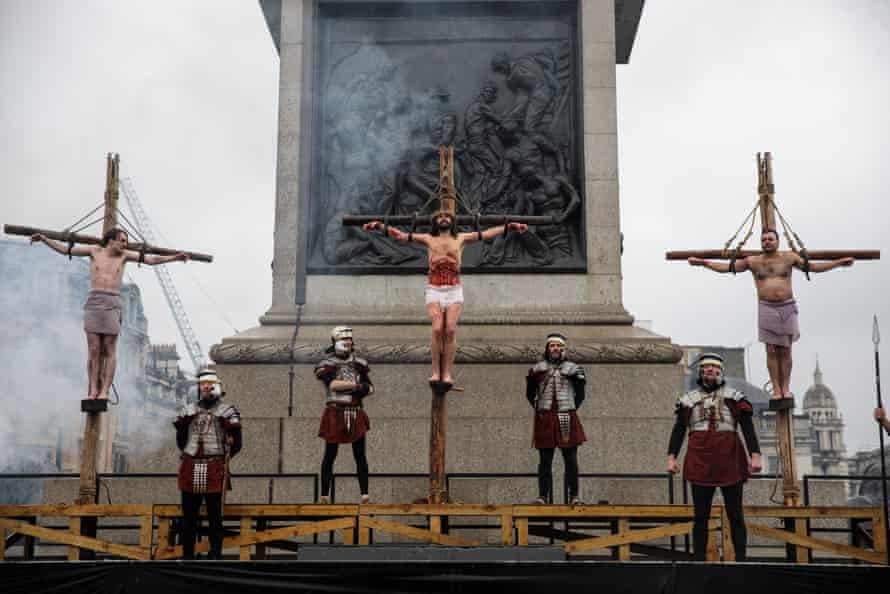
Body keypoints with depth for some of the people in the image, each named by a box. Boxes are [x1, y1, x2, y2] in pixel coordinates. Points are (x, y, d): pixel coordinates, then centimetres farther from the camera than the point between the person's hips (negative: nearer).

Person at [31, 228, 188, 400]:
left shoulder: (124, 255, 11)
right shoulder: (95, 250, 10)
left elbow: (151, 260, 10)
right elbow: (65, 249, 12)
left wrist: (174, 257, 1)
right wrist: (45, 239, 2)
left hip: (112, 305, 0)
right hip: (93, 303, 0)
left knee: (109, 351, -4)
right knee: (94, 350, -4)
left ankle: (104, 391, -4)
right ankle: (93, 390, -1)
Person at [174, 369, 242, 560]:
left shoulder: (226, 411, 0)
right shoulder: (189, 411, 12)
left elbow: (236, 444, 1)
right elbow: (181, 440, 20)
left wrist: (221, 458, 6)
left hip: (215, 472, -4)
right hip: (190, 470, 4)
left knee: (215, 517, 0)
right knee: (189, 516, 9)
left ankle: (215, 555, 5)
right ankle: (187, 555, 17)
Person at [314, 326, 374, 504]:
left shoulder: (358, 363, 12)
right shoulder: (327, 365, 0)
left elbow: (370, 387, 16)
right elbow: (333, 384, -18)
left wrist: (364, 390, -7)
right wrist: (356, 385, -19)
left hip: (356, 413, 3)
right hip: (335, 413, -3)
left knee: (360, 455, -1)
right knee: (330, 455, 1)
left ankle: (365, 493, -2)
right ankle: (324, 495, 8)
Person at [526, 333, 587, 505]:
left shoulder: (572, 369, 6)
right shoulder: (538, 369, 9)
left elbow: (580, 395, 13)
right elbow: (530, 394, 19)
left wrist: (570, 410, 7)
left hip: (567, 419, -1)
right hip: (545, 420, 1)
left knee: (571, 460, 0)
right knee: (545, 460, 2)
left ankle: (574, 496, 7)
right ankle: (542, 495, 5)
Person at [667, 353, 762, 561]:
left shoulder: (733, 397, 5)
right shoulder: (689, 399, 10)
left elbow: (748, 428, -2)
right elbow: (678, 430, 7)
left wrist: (755, 456, -13)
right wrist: (671, 457, -5)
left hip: (729, 461, -1)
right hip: (701, 463, 1)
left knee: (735, 515, 3)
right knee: (701, 516, 3)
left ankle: (740, 561, 7)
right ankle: (699, 561, 7)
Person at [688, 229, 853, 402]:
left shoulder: (788, 257, 7)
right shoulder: (754, 261, 7)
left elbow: (813, 266, 9)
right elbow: (728, 267, 7)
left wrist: (838, 262, 3)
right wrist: (703, 263, -1)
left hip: (787, 307, 0)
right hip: (767, 308, 0)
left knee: (785, 350, 1)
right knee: (771, 350, -2)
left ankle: (786, 388, 7)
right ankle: (776, 389, 1)